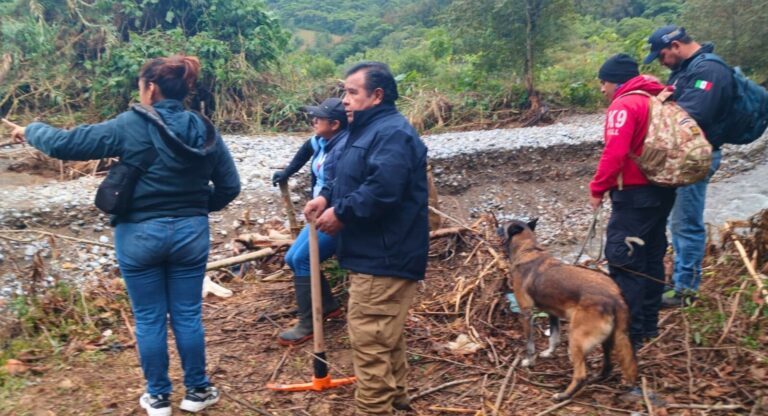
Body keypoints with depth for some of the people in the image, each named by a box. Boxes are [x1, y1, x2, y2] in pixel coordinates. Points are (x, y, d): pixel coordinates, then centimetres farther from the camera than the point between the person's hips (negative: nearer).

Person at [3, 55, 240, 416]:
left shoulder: (129, 126, -12)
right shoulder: (204, 130, -2)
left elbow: (65, 144, -8)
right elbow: (230, 186, 3)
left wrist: (31, 130, 12)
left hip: (140, 235, -3)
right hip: (190, 233, 3)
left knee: (149, 319, 11)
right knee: (188, 315, 13)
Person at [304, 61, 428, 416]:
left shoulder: (392, 132, -17)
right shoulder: (369, 130, 19)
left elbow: (382, 189, -30)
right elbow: (355, 181, 25)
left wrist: (341, 213, -19)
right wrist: (327, 197, 7)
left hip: (384, 256, -11)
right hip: (375, 253, 11)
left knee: (369, 338, -6)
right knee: (387, 334, 21)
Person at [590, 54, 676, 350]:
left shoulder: (623, 105, -14)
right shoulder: (658, 100, 14)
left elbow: (615, 153, -24)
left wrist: (598, 189, -14)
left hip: (635, 195, -10)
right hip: (662, 190, 10)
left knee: (624, 262, -4)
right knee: (652, 258, 16)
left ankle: (630, 333, -1)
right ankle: (649, 324, 27)